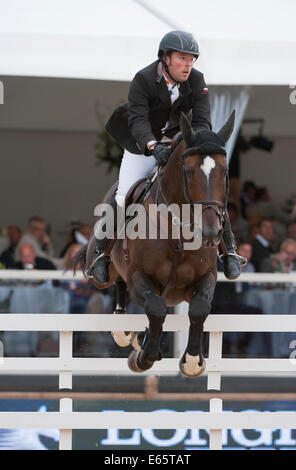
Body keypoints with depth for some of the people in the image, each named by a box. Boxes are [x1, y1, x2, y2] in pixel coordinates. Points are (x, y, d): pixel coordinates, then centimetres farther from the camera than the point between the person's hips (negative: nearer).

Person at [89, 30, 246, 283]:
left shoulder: (197, 81, -14)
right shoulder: (143, 80, -23)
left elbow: (202, 121, -19)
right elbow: (138, 120, -34)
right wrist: (153, 146, -53)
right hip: (143, 147, -2)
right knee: (123, 198, -16)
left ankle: (229, 252, 1)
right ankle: (101, 252, 3)